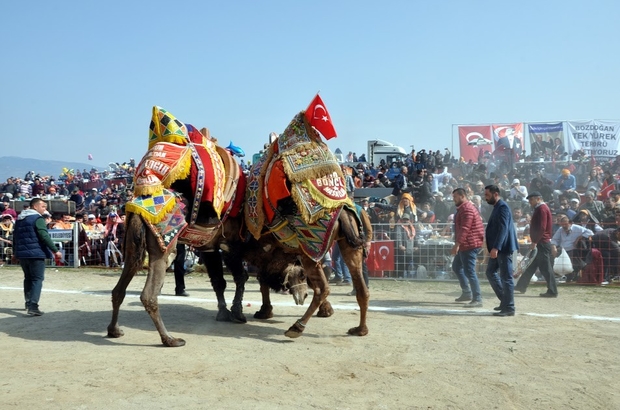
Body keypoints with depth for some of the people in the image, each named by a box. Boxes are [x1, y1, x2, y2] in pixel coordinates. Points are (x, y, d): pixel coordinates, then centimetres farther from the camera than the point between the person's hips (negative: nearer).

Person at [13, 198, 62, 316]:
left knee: (28, 278, 22)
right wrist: (55, 250, -20)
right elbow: (44, 236, -21)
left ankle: (28, 302, 31)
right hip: (36, 253, -8)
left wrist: (15, 251, 32)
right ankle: (33, 306, -18)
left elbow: (15, 236, 23)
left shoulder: (19, 218, 16)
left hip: (22, 253, 8)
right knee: (37, 279, -8)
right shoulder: (38, 218, -12)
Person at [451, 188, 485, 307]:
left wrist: (457, 244, -30)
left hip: (470, 245, -11)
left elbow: (465, 228, -26)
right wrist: (458, 244, 22)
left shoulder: (467, 209, -17)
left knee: (469, 271, -11)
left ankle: (477, 299, -7)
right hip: (464, 245, 11)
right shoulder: (462, 208, 17)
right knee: (456, 267, 20)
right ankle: (466, 293, 27)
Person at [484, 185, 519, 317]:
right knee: (491, 272, 16)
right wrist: (492, 247, 24)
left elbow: (503, 229, -25)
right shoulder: (497, 207, 15)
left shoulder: (502, 207, -15)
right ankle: (504, 300, 25)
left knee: (506, 278, -4)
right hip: (497, 248, 11)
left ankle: (508, 308, 2)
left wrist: (496, 247, -31)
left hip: (503, 248, -10)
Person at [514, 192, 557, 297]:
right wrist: (535, 241, 18)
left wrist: (534, 242, -20)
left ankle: (552, 291, -3)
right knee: (531, 265, 14)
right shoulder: (540, 208, 18)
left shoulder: (542, 209, -14)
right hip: (540, 242, 11)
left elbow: (541, 228, -21)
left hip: (542, 243, -11)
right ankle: (522, 286, 21)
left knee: (545, 267, -7)